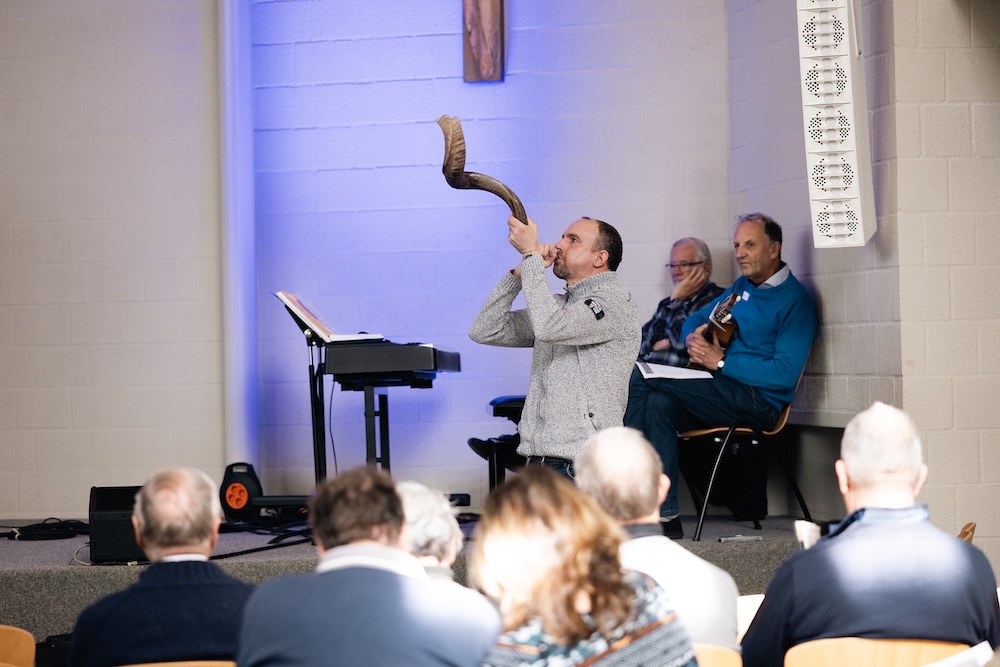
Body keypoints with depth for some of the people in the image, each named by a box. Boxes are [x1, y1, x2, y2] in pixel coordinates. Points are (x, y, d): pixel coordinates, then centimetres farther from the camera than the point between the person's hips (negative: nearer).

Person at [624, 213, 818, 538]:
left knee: (640, 379, -20)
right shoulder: (741, 287, 20)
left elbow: (785, 373, -16)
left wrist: (721, 361, -15)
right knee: (658, 405, -23)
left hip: (759, 401, -8)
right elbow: (695, 319, 27)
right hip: (723, 393, 8)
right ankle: (665, 517, -25)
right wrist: (693, 338, 1)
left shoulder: (795, 300, -6)